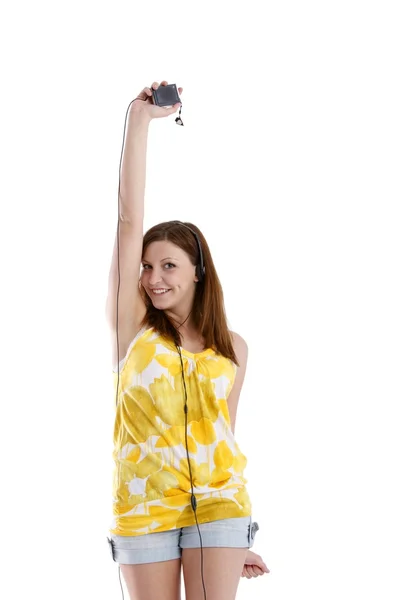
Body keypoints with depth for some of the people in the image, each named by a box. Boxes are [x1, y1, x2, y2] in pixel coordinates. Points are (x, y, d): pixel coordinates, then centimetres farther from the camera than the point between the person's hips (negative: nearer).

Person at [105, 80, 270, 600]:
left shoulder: (232, 347, 8)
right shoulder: (132, 324, 2)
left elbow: (224, 431, 12)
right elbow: (129, 219, -5)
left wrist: (237, 537, 10)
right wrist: (141, 118, -8)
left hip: (217, 501, 1)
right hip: (143, 505, -1)